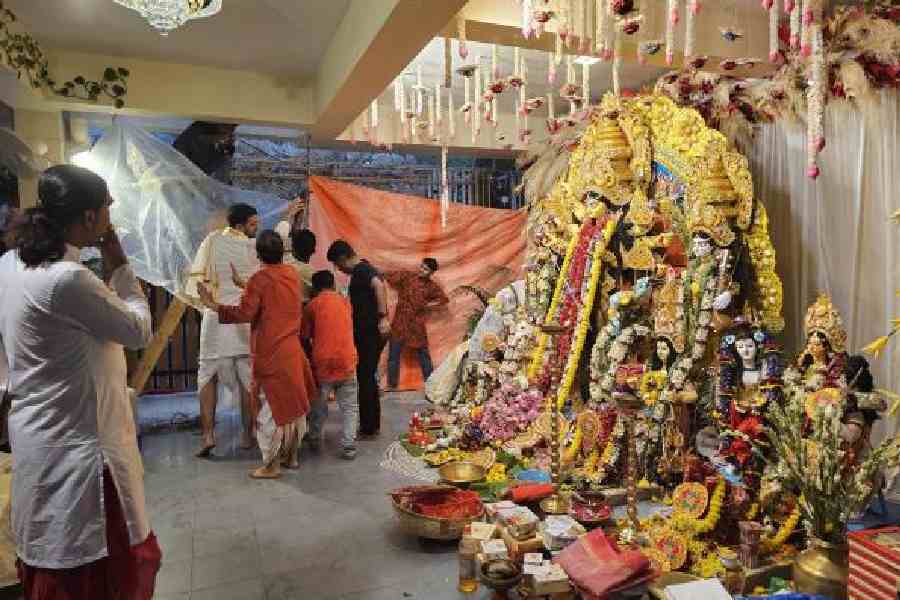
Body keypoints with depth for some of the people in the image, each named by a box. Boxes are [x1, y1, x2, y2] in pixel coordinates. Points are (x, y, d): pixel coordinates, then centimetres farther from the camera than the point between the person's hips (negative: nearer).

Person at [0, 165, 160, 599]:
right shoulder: (67, 279, -26)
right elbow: (138, 331, -14)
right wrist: (118, 263, -10)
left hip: (38, 435, 9)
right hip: (76, 444, -9)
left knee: (52, 562, 26)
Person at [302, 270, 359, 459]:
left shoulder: (312, 305, 2)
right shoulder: (345, 302, 10)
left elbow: (305, 336, 5)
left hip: (322, 361, -1)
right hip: (346, 361, 1)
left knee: (319, 405, 16)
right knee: (349, 406, 6)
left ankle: (315, 440, 28)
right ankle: (349, 446, 1)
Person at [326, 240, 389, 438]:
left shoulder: (361, 270, -13)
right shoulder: (365, 269, 17)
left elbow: (379, 285, -34)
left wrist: (383, 317, -38)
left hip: (369, 333, -10)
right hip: (369, 332, 10)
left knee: (365, 379, -1)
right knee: (368, 378, 17)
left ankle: (368, 428, 9)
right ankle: (373, 424, 27)